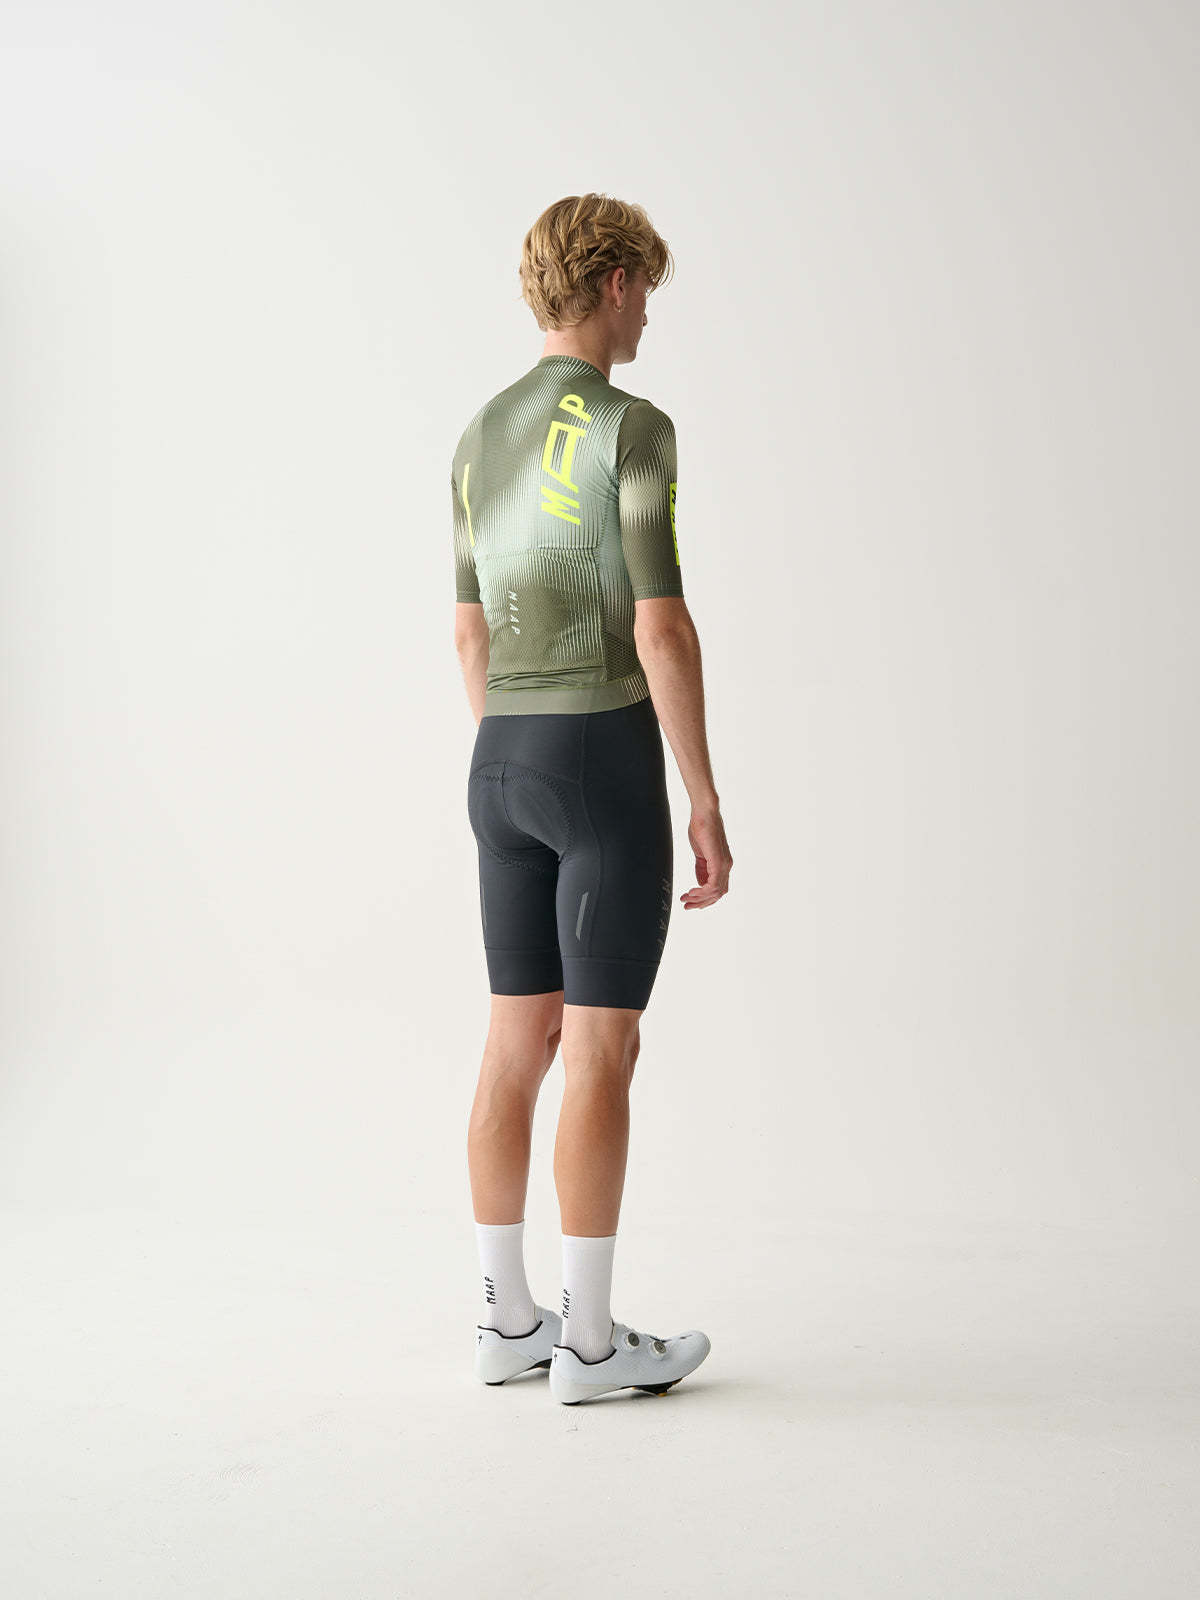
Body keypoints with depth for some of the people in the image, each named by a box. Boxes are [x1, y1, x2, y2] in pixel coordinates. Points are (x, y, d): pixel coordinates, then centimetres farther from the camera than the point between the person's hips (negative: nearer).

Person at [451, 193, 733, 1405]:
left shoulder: (482, 436, 13)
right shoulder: (633, 427, -11)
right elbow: (661, 630, -17)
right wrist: (707, 802, -11)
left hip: (503, 766, 8)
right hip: (607, 763, -7)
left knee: (520, 1044, 11)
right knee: (603, 1051, -2)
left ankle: (508, 1319, 16)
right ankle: (590, 1339, 4)